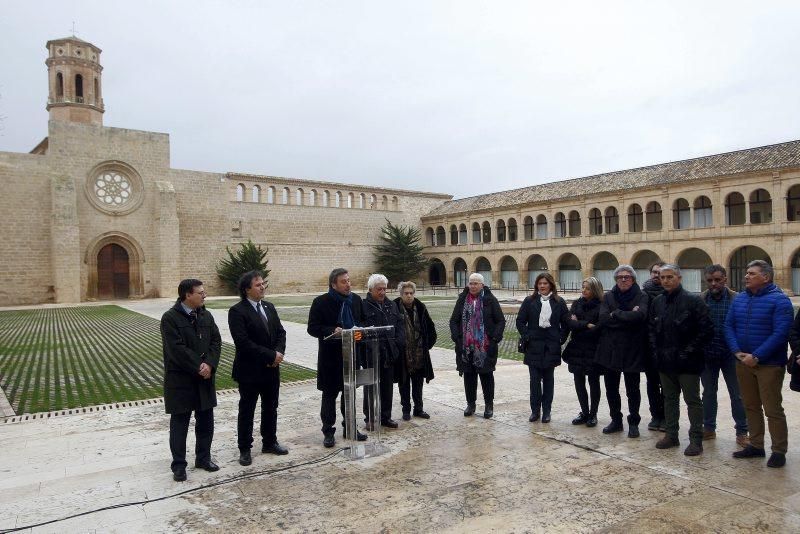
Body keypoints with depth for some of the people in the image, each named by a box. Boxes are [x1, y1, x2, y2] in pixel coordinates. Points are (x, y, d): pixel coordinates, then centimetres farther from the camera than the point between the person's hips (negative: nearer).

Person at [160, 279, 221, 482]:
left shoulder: (206, 316, 6)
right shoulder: (170, 318, -12)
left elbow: (216, 341, 2)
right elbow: (177, 349, -19)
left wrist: (209, 364, -14)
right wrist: (198, 368, -18)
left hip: (205, 377, 6)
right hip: (180, 380, -5)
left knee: (206, 421, 13)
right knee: (179, 423, 6)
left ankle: (203, 458, 28)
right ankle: (179, 465, 18)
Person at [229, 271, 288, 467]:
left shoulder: (269, 307, 7)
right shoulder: (237, 311, -14)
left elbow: (280, 332, 8)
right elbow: (243, 342, -21)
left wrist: (279, 353, -11)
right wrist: (271, 355, -19)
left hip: (271, 369, 6)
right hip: (250, 370, -6)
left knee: (271, 408, 17)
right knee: (246, 411, 7)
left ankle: (269, 442, 32)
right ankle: (245, 449, 20)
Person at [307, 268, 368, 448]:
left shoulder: (356, 299, 6)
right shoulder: (321, 302, -10)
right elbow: (312, 328, -11)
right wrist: (332, 331, -26)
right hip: (330, 357, -4)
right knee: (329, 394, 6)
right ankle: (328, 431, 17)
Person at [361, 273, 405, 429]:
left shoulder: (392, 305, 11)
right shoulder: (363, 305, -7)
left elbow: (400, 324, 12)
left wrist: (399, 343, 0)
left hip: (389, 352, 5)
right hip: (371, 353, -5)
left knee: (387, 386, 12)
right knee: (370, 386, 7)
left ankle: (386, 417, 24)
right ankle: (369, 418, 18)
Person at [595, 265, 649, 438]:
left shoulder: (641, 297, -2)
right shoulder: (608, 297, 7)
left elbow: (640, 315, -23)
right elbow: (603, 318, -9)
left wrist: (616, 314, -15)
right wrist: (628, 317, -16)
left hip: (632, 350, -3)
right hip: (609, 349, 3)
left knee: (632, 390, 7)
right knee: (611, 388, 11)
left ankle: (633, 423, 23)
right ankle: (616, 420, 27)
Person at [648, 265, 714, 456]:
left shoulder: (693, 301, -10)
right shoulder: (657, 302, 8)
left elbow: (707, 331, -12)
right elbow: (652, 329, 17)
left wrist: (689, 352, -14)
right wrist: (655, 350, 5)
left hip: (687, 362, -6)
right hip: (665, 361, 6)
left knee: (693, 401, 4)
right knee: (670, 399, 15)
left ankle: (696, 440, 14)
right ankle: (671, 435, 26)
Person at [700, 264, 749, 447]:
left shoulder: (736, 299, -7)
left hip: (730, 355, -2)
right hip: (707, 355, 2)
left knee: (737, 394, 7)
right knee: (708, 393, 13)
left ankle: (741, 433, 19)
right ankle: (709, 428, 26)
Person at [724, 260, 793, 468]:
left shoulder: (779, 300, -11)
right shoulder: (739, 299, 8)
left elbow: (780, 333, -18)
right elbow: (729, 326, 6)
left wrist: (756, 357, -20)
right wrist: (737, 351, -8)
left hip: (769, 364, -6)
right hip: (743, 363, 6)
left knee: (773, 409, 0)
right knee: (751, 406, 14)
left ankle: (779, 451, 13)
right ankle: (756, 445, 26)